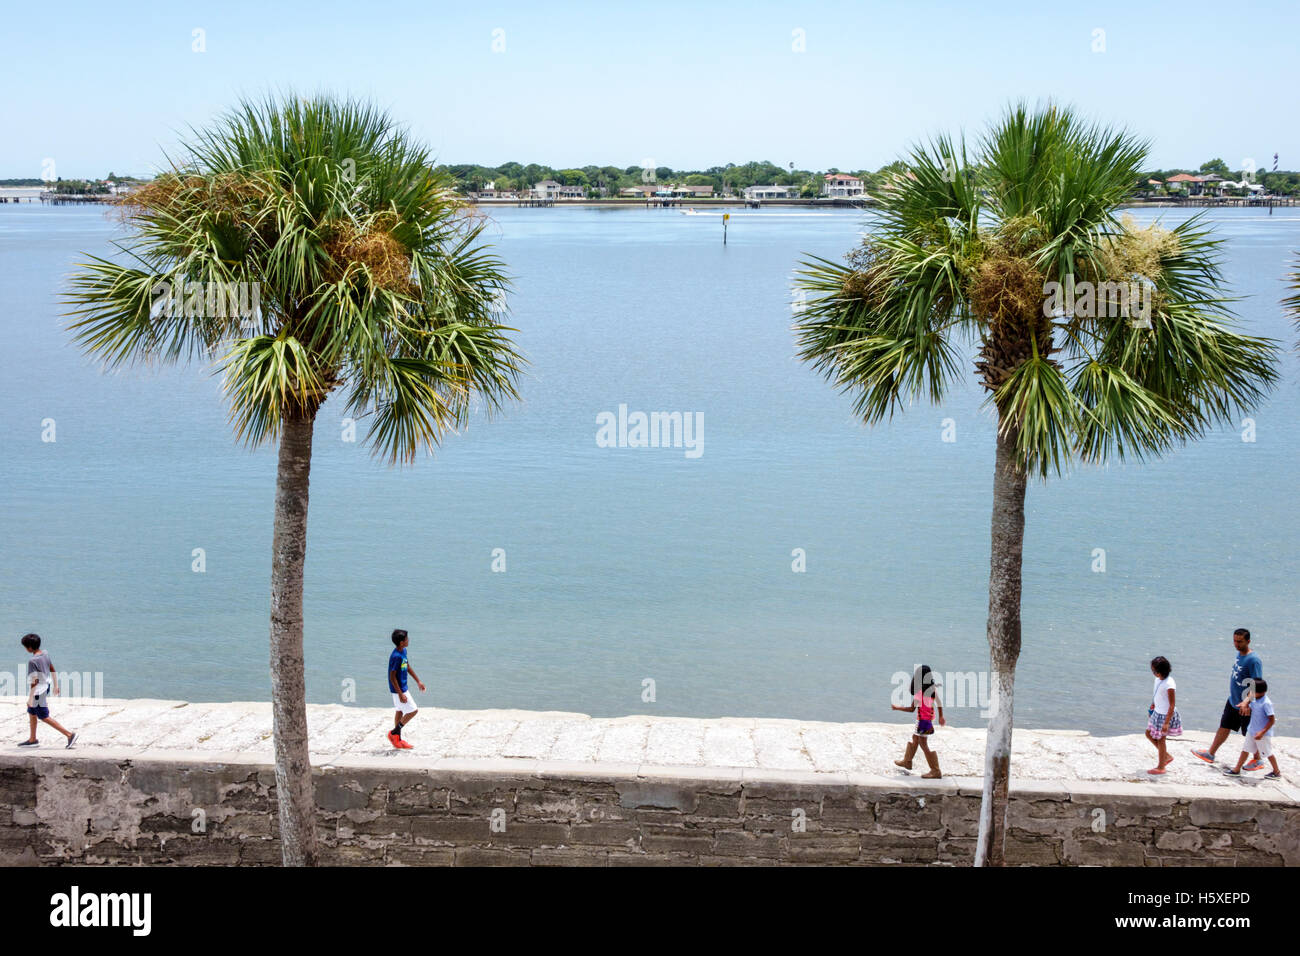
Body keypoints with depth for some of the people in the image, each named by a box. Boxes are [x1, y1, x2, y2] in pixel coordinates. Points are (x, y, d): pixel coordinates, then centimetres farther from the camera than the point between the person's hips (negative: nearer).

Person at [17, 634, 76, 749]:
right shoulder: (45, 655, 0)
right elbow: (53, 671, 10)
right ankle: (32, 739, 32)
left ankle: (69, 734, -4)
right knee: (31, 713, 22)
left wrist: (30, 698, -17)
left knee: (45, 718, 1)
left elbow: (34, 681, -24)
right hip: (45, 688, 9)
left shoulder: (33, 661, -24)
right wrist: (56, 686, 20)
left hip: (38, 692, -9)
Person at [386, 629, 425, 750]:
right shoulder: (396, 656, -26)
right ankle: (394, 733, 6)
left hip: (402, 688, 10)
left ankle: (398, 740, 26)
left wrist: (418, 681, 19)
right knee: (413, 710, -6)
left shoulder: (403, 651, 4)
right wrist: (400, 694, -24)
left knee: (400, 711, 16)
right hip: (398, 689, -10)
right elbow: (392, 677, -24)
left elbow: (408, 667, 18)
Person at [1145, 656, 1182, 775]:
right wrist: (1151, 708, 23)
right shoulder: (1158, 679, -2)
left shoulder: (1169, 684, -27)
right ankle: (1167, 756, 32)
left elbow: (1172, 705, -23)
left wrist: (1166, 722, -23)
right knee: (1149, 734, 17)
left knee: (1160, 739, 3)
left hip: (1166, 715, -9)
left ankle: (1160, 767, 19)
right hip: (1157, 713, 9)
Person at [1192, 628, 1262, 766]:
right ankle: (1210, 754, 27)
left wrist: (1246, 702, -34)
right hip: (1233, 701, 8)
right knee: (1224, 727, 16)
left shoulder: (1254, 660, -23)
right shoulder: (1239, 654, 4)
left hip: (1245, 705, -8)